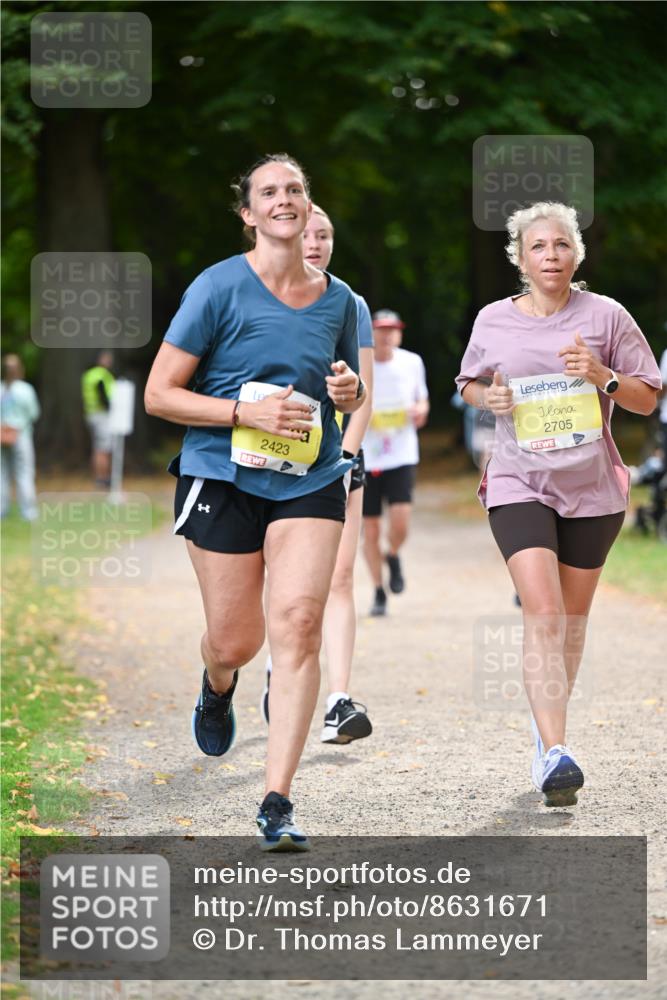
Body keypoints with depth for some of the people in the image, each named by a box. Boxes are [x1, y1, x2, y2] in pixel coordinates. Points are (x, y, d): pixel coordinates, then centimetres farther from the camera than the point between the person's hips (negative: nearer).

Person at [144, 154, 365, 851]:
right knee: (236, 641, 2)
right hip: (223, 477, -2)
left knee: (297, 623, -15)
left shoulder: (338, 299, 7)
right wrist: (246, 411, -18)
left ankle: (277, 804, -13)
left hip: (310, 481, 2)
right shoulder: (219, 288, -6)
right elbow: (158, 394, -6)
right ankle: (217, 686, 44)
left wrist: (348, 392, -2)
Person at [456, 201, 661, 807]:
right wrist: (488, 397, -4)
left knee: (572, 620, 12)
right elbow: (469, 383, 19)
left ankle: (547, 720, 37)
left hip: (592, 488, 1)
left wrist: (604, 377, -17)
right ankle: (556, 753, -25)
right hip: (520, 485, -1)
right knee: (543, 614, -18)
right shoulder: (494, 321, 3)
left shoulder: (605, 316, 0)